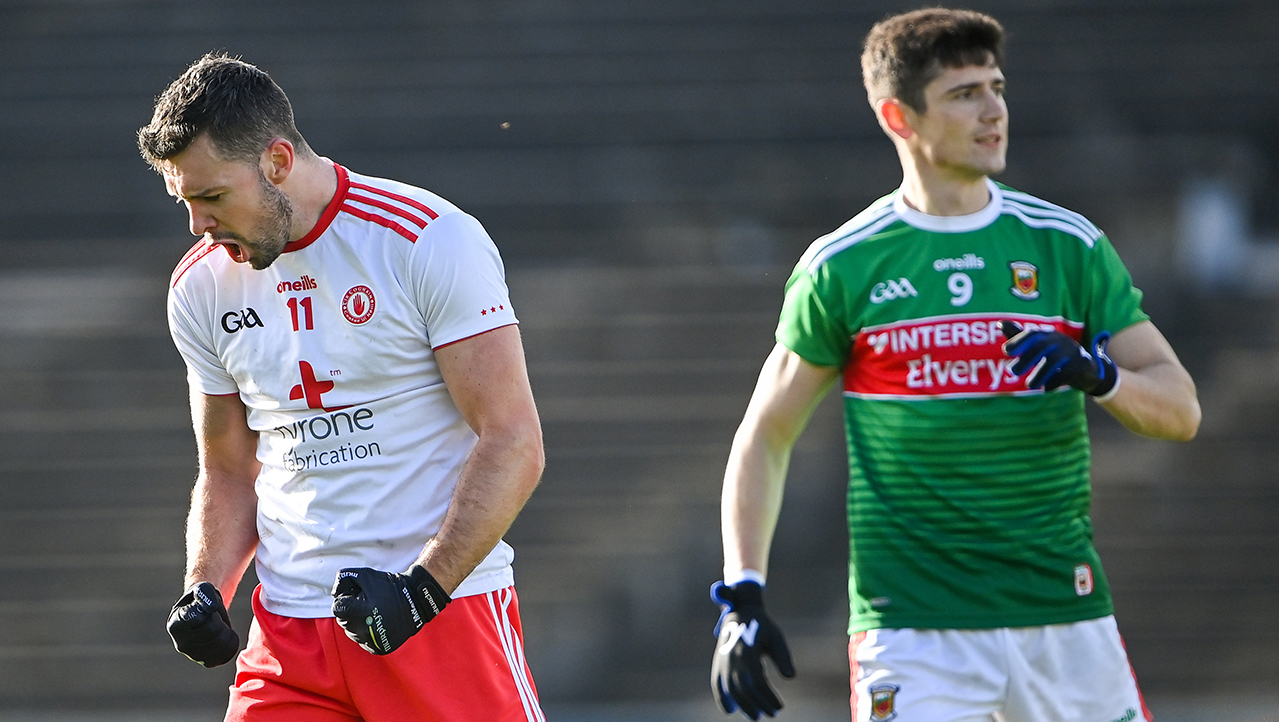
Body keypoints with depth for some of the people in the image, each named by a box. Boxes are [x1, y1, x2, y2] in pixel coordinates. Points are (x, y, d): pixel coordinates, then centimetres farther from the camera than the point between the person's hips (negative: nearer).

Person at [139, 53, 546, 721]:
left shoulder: (433, 241, -9)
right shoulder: (201, 285, 8)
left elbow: (514, 443, -11)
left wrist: (421, 589, -20)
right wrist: (204, 590, 0)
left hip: (447, 610, -4)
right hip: (290, 632, 4)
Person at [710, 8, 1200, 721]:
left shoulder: (1069, 246, 7)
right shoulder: (842, 267, 2)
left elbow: (1181, 409, 6)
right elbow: (765, 437, 8)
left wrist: (1098, 374, -16)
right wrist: (741, 598, -3)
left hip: (1065, 610, 3)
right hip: (912, 626, -2)